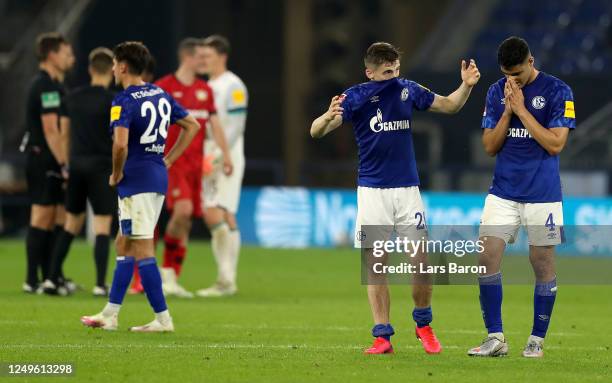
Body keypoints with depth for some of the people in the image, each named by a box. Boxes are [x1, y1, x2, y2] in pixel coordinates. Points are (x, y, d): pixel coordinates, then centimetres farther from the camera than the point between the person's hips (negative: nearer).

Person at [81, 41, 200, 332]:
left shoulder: (124, 101, -14)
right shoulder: (160, 95, 11)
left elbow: (120, 144, -28)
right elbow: (192, 125, 19)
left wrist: (116, 174, -11)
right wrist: (168, 160, 17)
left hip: (136, 179, -9)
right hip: (159, 177, 9)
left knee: (142, 251, -4)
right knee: (124, 244, 16)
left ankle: (163, 319, -4)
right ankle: (110, 315, 20)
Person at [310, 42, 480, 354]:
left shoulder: (408, 90, 3)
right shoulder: (356, 96, -7)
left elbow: (449, 106, 17)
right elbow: (316, 131, -17)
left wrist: (466, 86, -3)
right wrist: (328, 117, -39)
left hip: (407, 188, 2)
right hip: (372, 190, -2)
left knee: (421, 260, -4)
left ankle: (423, 325, 18)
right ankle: (382, 337, 3)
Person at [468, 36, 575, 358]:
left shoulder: (557, 91, -6)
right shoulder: (496, 92, 7)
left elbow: (555, 144, -13)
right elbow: (490, 146, 5)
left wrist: (521, 109, -15)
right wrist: (507, 111, -9)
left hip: (542, 195, -4)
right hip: (503, 192, 4)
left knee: (543, 264, 2)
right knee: (487, 257, -7)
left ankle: (537, 340, 12)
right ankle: (495, 337, -2)